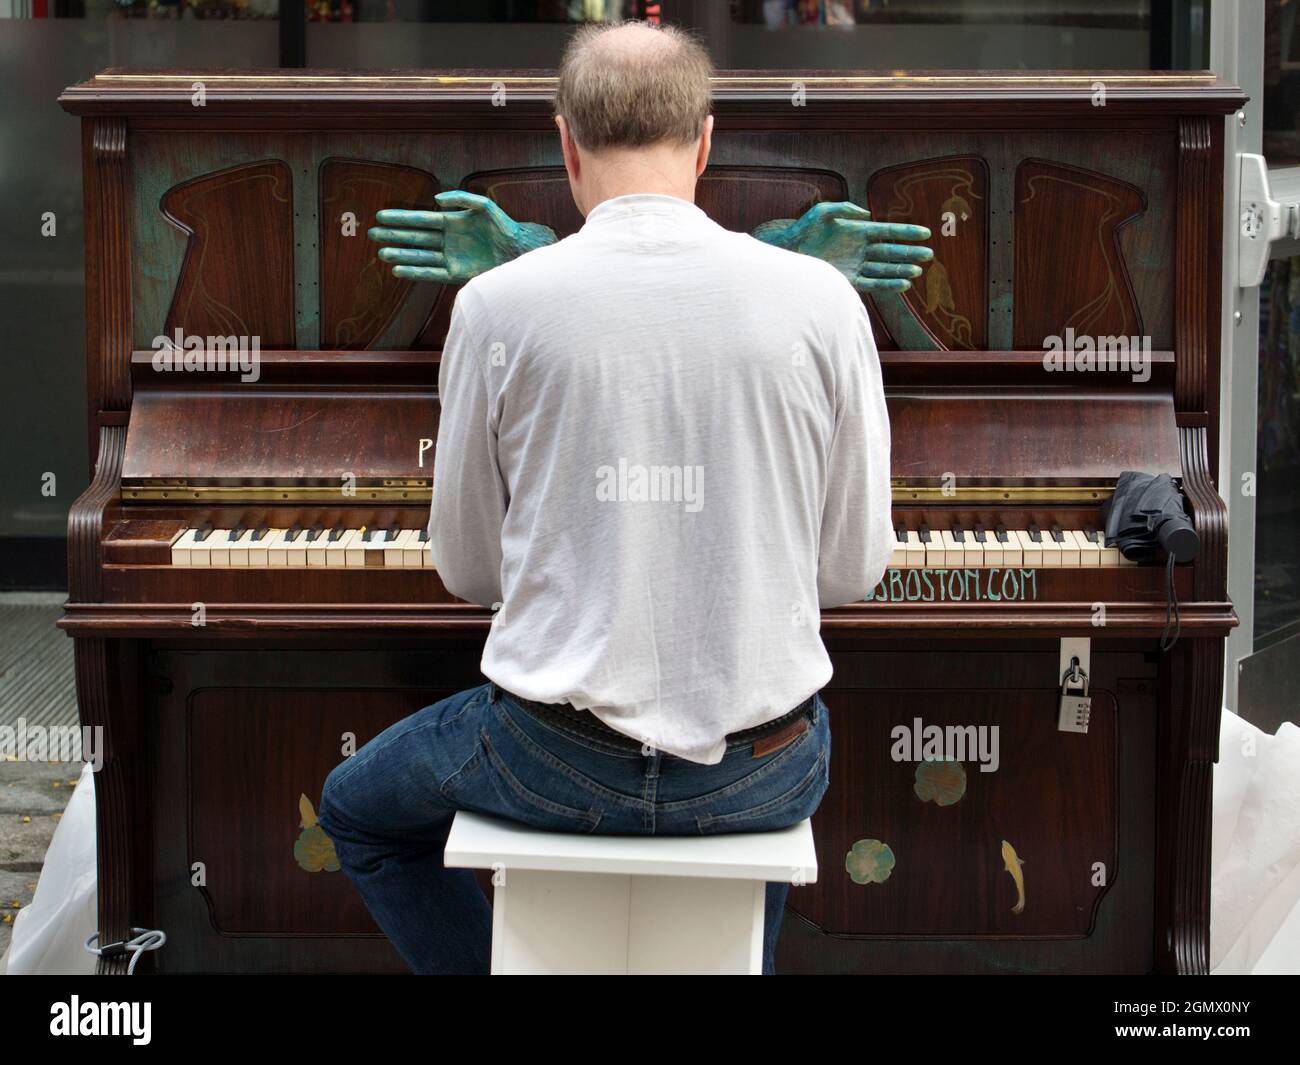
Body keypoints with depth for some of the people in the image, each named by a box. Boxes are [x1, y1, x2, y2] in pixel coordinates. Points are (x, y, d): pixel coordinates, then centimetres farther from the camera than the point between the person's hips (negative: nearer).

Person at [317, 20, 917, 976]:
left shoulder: (497, 305, -8)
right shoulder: (822, 301, -6)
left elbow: (468, 566, 2)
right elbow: (854, 569, 1)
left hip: (559, 764, -2)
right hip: (756, 774, 2)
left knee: (358, 812, 29)